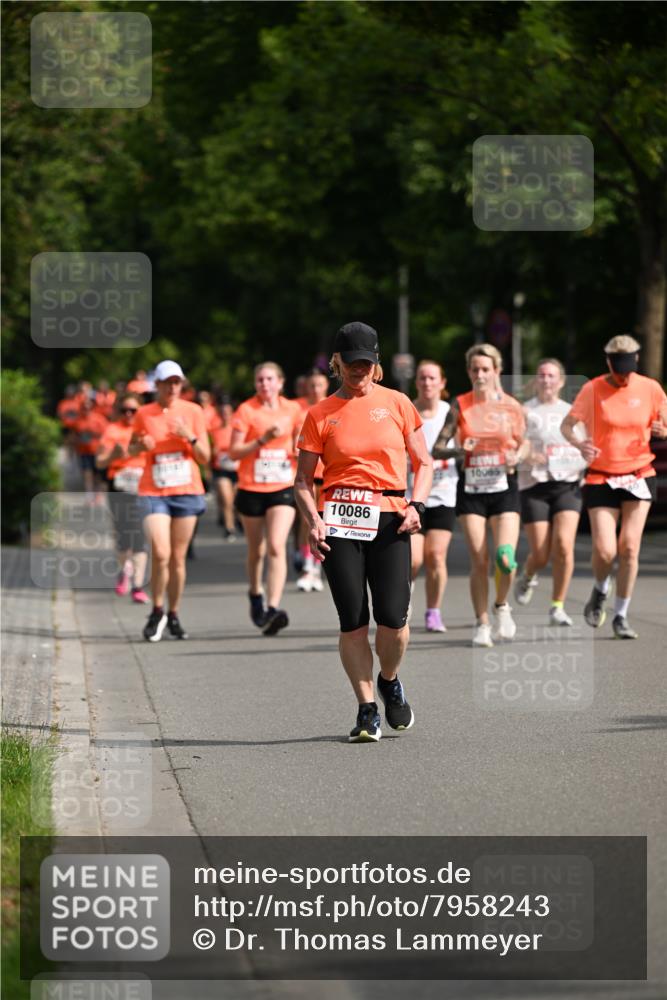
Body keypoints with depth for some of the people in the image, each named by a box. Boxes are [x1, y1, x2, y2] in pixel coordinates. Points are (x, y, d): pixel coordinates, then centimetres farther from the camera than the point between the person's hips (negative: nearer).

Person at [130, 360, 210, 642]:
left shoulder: (193, 412, 3)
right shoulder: (144, 414, 2)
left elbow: (205, 457, 4)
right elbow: (131, 448, 15)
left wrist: (190, 437, -14)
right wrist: (141, 446, -7)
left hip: (187, 491, 1)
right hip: (154, 492, -1)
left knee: (178, 558, 5)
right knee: (160, 554, -15)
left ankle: (173, 616, 18)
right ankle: (157, 612, 3)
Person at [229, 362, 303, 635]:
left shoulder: (292, 409, 5)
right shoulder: (246, 410, -4)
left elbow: (299, 444, 21)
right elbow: (234, 452, -8)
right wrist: (263, 440, -20)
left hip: (283, 488, 0)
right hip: (251, 488, 0)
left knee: (276, 547, -16)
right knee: (256, 550, 12)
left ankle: (273, 608, -23)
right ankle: (255, 595, 39)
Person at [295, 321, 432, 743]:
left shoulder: (397, 404, 9)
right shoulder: (320, 415, 7)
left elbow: (424, 462, 13)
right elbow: (304, 479, 8)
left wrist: (416, 505, -4)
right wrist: (313, 520, -10)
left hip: (389, 519, 0)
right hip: (339, 519, 0)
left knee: (393, 617, -10)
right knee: (353, 621, -5)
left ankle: (390, 681, 20)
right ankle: (367, 709, 6)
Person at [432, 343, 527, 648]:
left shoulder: (512, 406, 1)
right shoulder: (460, 406, 1)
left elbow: (523, 445, 10)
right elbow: (436, 449, -1)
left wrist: (517, 458, -12)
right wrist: (459, 451, -21)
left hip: (504, 486, 0)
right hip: (471, 488, 0)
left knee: (505, 557, -15)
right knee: (479, 560, -5)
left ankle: (501, 606, 14)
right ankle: (481, 623, 10)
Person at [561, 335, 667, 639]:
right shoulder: (593, 389, -5)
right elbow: (566, 425, -2)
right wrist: (579, 443, -23)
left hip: (639, 477, 1)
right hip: (601, 478, -1)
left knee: (629, 547, -7)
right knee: (604, 551, -11)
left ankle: (621, 616, 6)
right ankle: (600, 591, 23)